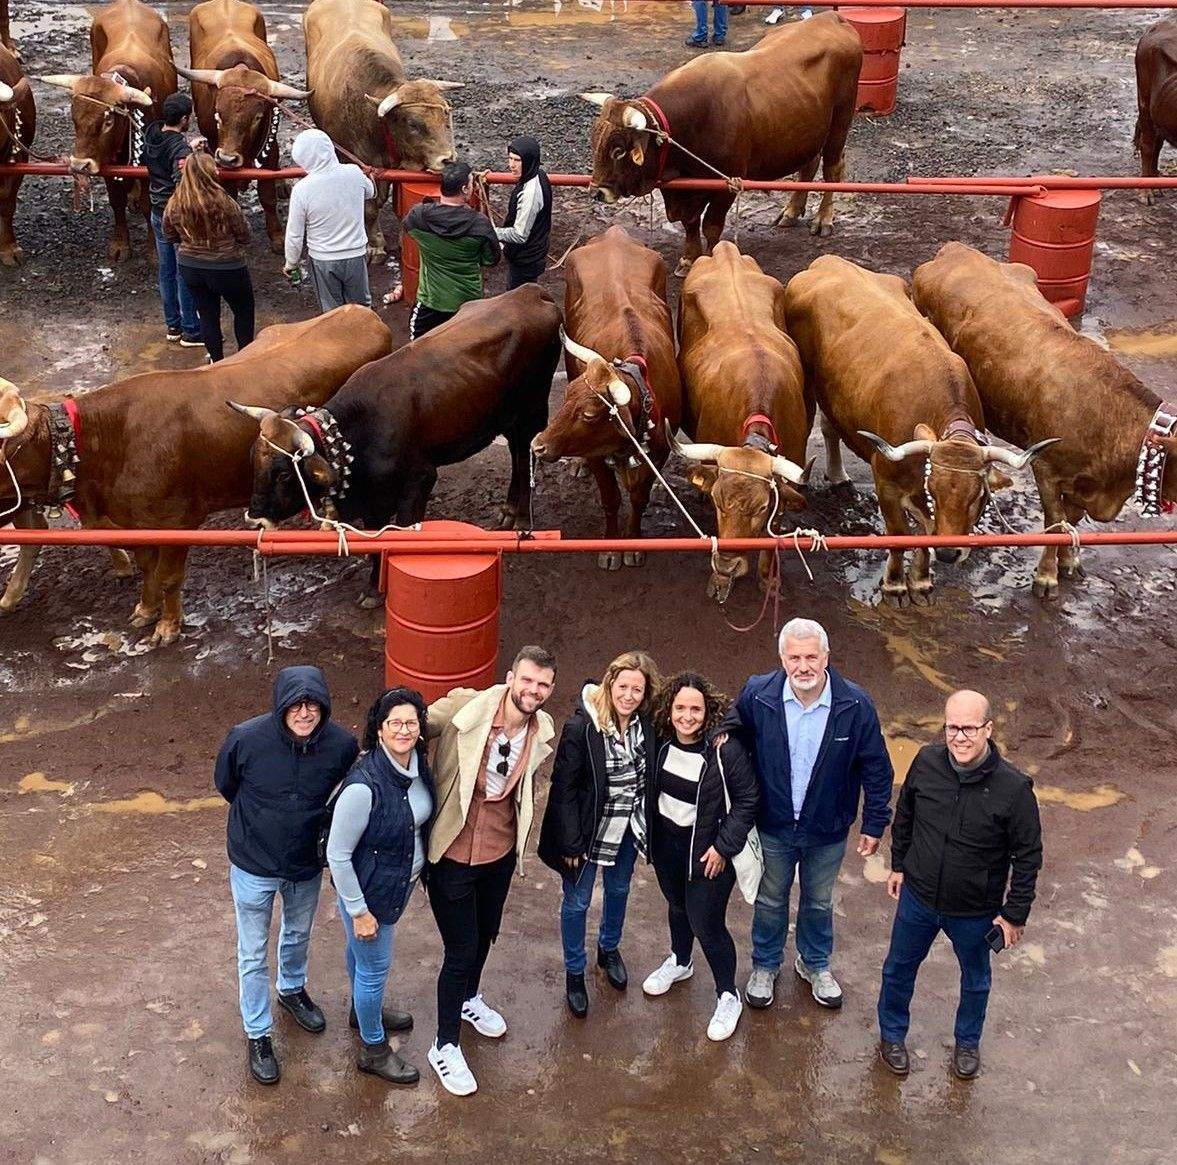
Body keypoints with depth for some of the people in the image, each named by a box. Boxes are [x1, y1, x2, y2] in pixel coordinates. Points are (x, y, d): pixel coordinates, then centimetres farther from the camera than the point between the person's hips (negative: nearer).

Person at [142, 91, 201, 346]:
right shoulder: (180, 149, -24)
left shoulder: (150, 136, 0)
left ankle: (173, 326, 27)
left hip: (158, 214, 8)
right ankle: (191, 331, 10)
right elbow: (182, 186, -32)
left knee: (166, 270, 17)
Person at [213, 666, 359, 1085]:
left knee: (299, 934, 29)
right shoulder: (246, 739, -28)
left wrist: (310, 821, 7)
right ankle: (258, 1035, 34)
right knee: (253, 954, 13)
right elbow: (225, 784, -5)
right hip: (254, 865, -2)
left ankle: (292, 989, 58)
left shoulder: (342, 745, -24)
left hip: (307, 864, 2)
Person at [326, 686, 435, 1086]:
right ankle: (372, 1050, 35)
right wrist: (359, 911, -20)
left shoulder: (418, 763, -12)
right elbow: (337, 854, -26)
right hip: (369, 890, -7)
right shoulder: (364, 786, -36)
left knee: (362, 952, 32)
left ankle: (363, 1010, 57)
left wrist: (417, 871, 17)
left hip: (402, 882, 7)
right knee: (374, 966, 13)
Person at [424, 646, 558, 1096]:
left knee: (485, 935, 28)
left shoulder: (542, 731, -9)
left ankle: (469, 1000, 58)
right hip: (454, 854, -5)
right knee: (460, 951, 5)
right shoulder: (464, 710, -27)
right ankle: (445, 1047, 26)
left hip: (501, 853, 5)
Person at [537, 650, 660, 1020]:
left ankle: (609, 948, 52)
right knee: (577, 902, 12)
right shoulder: (582, 727, -25)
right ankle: (574, 972, 33)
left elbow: (649, 777, 0)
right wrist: (571, 843, -17)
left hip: (628, 829, 5)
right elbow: (563, 787, -19)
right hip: (589, 830, -4)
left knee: (618, 890, 26)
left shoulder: (645, 725, -12)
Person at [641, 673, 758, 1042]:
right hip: (666, 842, 5)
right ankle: (680, 962, 54)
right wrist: (647, 834, 8)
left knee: (706, 923, -2)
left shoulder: (725, 750, -25)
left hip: (708, 848, -5)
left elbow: (746, 801, -16)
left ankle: (728, 997, 19)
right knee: (677, 905, 26)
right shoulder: (661, 742, -9)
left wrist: (724, 846, -17)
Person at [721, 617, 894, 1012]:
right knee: (770, 901, 22)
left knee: (819, 902, 23)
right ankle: (765, 966, 47)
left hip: (827, 831, 0)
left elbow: (876, 769, -9)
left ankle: (814, 964, 49)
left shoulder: (855, 705, -21)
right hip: (772, 827, 0)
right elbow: (733, 740, -1)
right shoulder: (757, 695, -21)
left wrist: (874, 824, -3)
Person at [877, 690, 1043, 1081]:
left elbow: (1028, 856, -14)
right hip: (918, 898, 2)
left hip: (976, 912, -2)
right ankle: (892, 1034, 49)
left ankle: (967, 1042, 51)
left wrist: (1015, 914, -9)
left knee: (975, 979, 24)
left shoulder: (1013, 788, -27)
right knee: (899, 968, 22)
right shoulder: (927, 762, -18)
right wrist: (899, 864, 11)